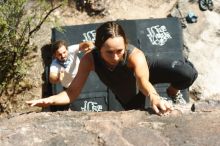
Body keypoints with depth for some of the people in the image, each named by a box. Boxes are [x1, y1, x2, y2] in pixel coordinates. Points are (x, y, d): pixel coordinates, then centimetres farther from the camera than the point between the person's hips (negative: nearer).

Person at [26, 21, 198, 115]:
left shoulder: (136, 55, -43)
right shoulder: (89, 60, -36)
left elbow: (143, 81, -62)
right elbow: (73, 92, -35)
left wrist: (154, 97, -86)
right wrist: (49, 100, -56)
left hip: (147, 70, -2)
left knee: (188, 74, -24)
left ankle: (171, 92, 11)